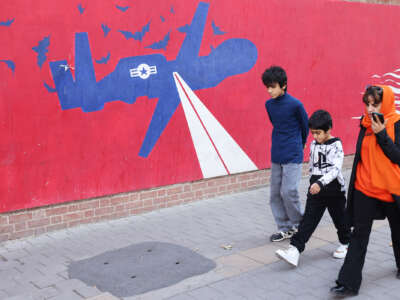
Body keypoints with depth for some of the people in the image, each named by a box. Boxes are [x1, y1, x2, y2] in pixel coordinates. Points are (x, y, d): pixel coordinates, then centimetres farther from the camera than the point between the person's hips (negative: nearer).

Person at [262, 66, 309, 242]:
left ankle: (298, 226, 13)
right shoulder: (269, 104, 5)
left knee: (288, 192, -10)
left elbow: (305, 126, 2)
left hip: (292, 157, -6)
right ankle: (284, 228, 20)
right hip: (276, 156, 6)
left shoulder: (295, 105, -12)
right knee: (275, 194, 7)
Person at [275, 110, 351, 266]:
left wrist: (320, 183, -37)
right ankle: (295, 250, -12)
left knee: (339, 219, 13)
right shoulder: (313, 144, 7)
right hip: (315, 190, 5)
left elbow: (335, 169, -25)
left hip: (334, 190, -4)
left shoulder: (336, 145, -13)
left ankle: (345, 244, 37)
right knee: (308, 220, -3)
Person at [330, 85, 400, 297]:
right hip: (365, 189, 3)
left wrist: (381, 134, -26)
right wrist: (354, 184, 16)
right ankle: (349, 283, 2)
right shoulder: (365, 123, 2)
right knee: (359, 234, 0)